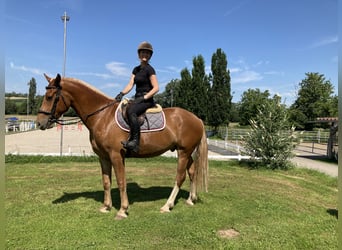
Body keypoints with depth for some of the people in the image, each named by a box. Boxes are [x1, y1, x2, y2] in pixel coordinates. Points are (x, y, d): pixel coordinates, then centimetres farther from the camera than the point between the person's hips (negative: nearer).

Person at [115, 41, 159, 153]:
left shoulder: (149, 69, -6)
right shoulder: (136, 69, 17)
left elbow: (156, 88, -11)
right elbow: (130, 84, 9)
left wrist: (143, 98, -18)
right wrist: (122, 94, -8)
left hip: (147, 100, -8)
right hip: (138, 99, 9)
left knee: (130, 111, -34)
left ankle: (135, 141, -33)